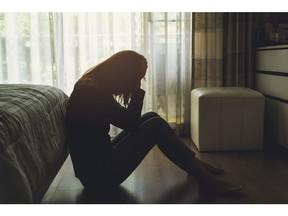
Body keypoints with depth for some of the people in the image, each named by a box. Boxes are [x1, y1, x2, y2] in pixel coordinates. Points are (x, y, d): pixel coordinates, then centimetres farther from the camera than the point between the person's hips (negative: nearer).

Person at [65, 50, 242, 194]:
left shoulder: (92, 87, 8)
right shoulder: (91, 92, -21)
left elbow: (128, 121, 12)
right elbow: (130, 123, -18)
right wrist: (137, 89, -14)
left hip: (99, 161, 10)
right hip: (98, 174, -10)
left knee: (151, 118, 8)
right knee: (156, 126, -12)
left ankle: (197, 167, 15)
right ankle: (205, 179, -4)